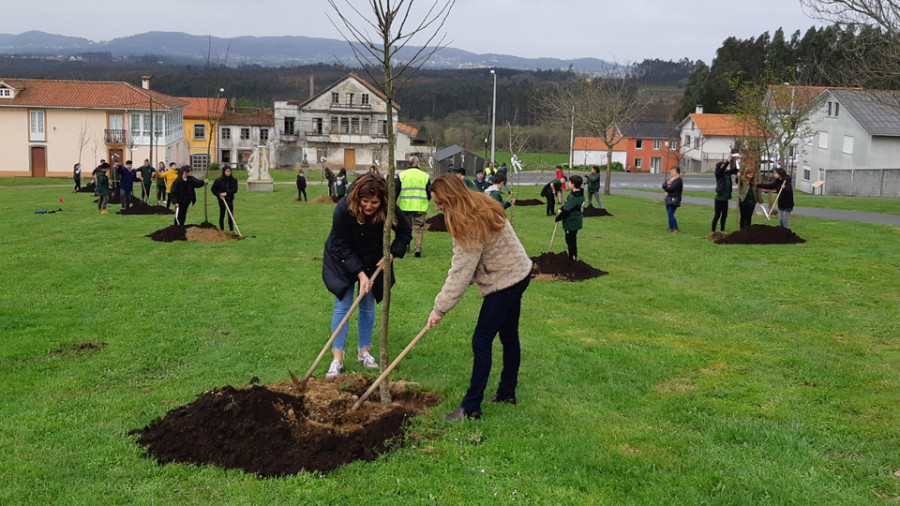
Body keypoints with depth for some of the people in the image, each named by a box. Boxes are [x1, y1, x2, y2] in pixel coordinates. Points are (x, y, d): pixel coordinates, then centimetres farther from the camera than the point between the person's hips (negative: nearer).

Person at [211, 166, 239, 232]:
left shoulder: (234, 180, -2)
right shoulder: (218, 180, -7)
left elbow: (235, 189, -10)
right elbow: (213, 189, -2)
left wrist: (227, 193, -21)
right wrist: (219, 195, -15)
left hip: (230, 199, 2)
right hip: (222, 200, -2)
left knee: (231, 215, 4)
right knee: (222, 215, 5)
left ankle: (232, 230, 12)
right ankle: (222, 230, 13)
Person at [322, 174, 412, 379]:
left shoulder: (390, 210, -26)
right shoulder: (343, 209, -31)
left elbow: (405, 233, -6)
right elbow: (343, 247, -23)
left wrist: (391, 254, -20)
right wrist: (360, 274, -29)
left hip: (374, 261, 2)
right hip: (343, 260, -2)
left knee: (368, 305, 7)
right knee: (342, 305, -6)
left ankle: (364, 351, 21)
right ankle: (337, 358, -5)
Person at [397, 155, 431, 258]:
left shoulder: (402, 175, 1)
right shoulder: (425, 176, 2)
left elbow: (395, 191, 0)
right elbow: (429, 193, 9)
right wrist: (426, 202, 27)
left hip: (405, 206, 1)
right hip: (420, 207, -1)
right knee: (419, 228, 3)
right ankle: (418, 249, -8)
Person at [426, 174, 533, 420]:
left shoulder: (471, 225, -27)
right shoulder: (480, 206, 3)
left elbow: (461, 273, -25)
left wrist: (440, 308, -18)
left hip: (505, 283, -10)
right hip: (516, 273, 10)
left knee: (481, 342, -6)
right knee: (508, 337, 19)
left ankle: (471, 407, -1)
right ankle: (507, 392, 32)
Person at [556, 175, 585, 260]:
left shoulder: (573, 197, -26)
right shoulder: (580, 195, 5)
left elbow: (566, 211, -21)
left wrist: (557, 218, -8)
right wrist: (561, 209, -2)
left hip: (571, 223, -10)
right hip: (576, 222, 10)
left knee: (571, 241, 1)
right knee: (572, 241, 21)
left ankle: (572, 257, 9)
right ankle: (573, 257, 32)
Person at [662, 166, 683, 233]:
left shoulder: (678, 180, -11)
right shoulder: (670, 179, 16)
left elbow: (671, 188, -20)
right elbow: (663, 185, 6)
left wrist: (666, 189, -1)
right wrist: (668, 184, -14)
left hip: (674, 199, -8)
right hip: (668, 199, 8)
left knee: (671, 215, -11)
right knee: (669, 215, 11)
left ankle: (676, 229, -3)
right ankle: (671, 228, 21)